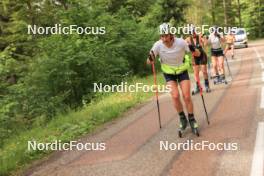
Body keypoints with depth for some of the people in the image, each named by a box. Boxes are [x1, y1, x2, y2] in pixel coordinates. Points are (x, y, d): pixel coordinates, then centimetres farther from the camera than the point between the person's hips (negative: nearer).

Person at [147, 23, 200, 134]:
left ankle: (192, 120, 14)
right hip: (169, 73, 1)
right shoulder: (158, 45, -22)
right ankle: (182, 118, 8)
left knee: (187, 97, -6)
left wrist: (194, 50, -40)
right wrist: (150, 58, -37)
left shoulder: (181, 42, -25)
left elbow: (197, 54, -19)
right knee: (175, 96, -15)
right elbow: (149, 61, -15)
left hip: (182, 71, 0)